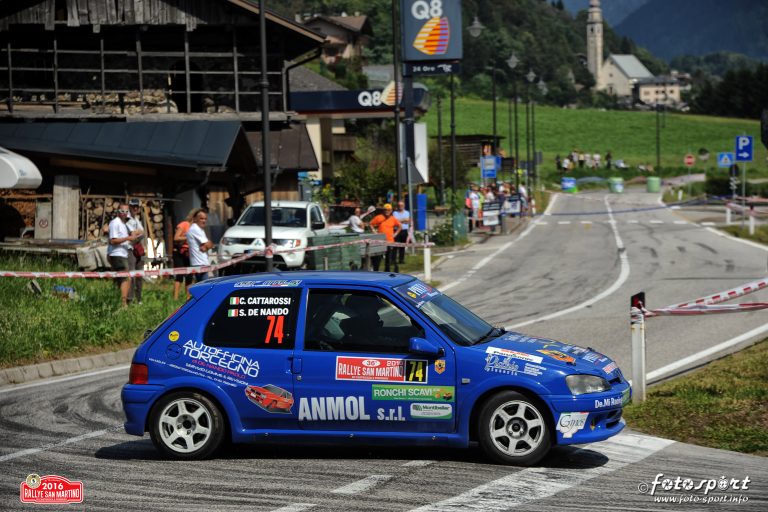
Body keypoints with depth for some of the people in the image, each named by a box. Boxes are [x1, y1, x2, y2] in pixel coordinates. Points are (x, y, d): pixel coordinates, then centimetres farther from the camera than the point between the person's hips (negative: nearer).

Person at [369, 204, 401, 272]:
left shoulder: (393, 219, 6)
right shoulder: (378, 217, -2)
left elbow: (399, 227, 20)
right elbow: (371, 225, 4)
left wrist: (395, 233, 9)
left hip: (390, 241, 3)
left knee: (388, 258, 7)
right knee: (378, 257, -4)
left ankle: (387, 271, 16)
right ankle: (375, 271, 2)